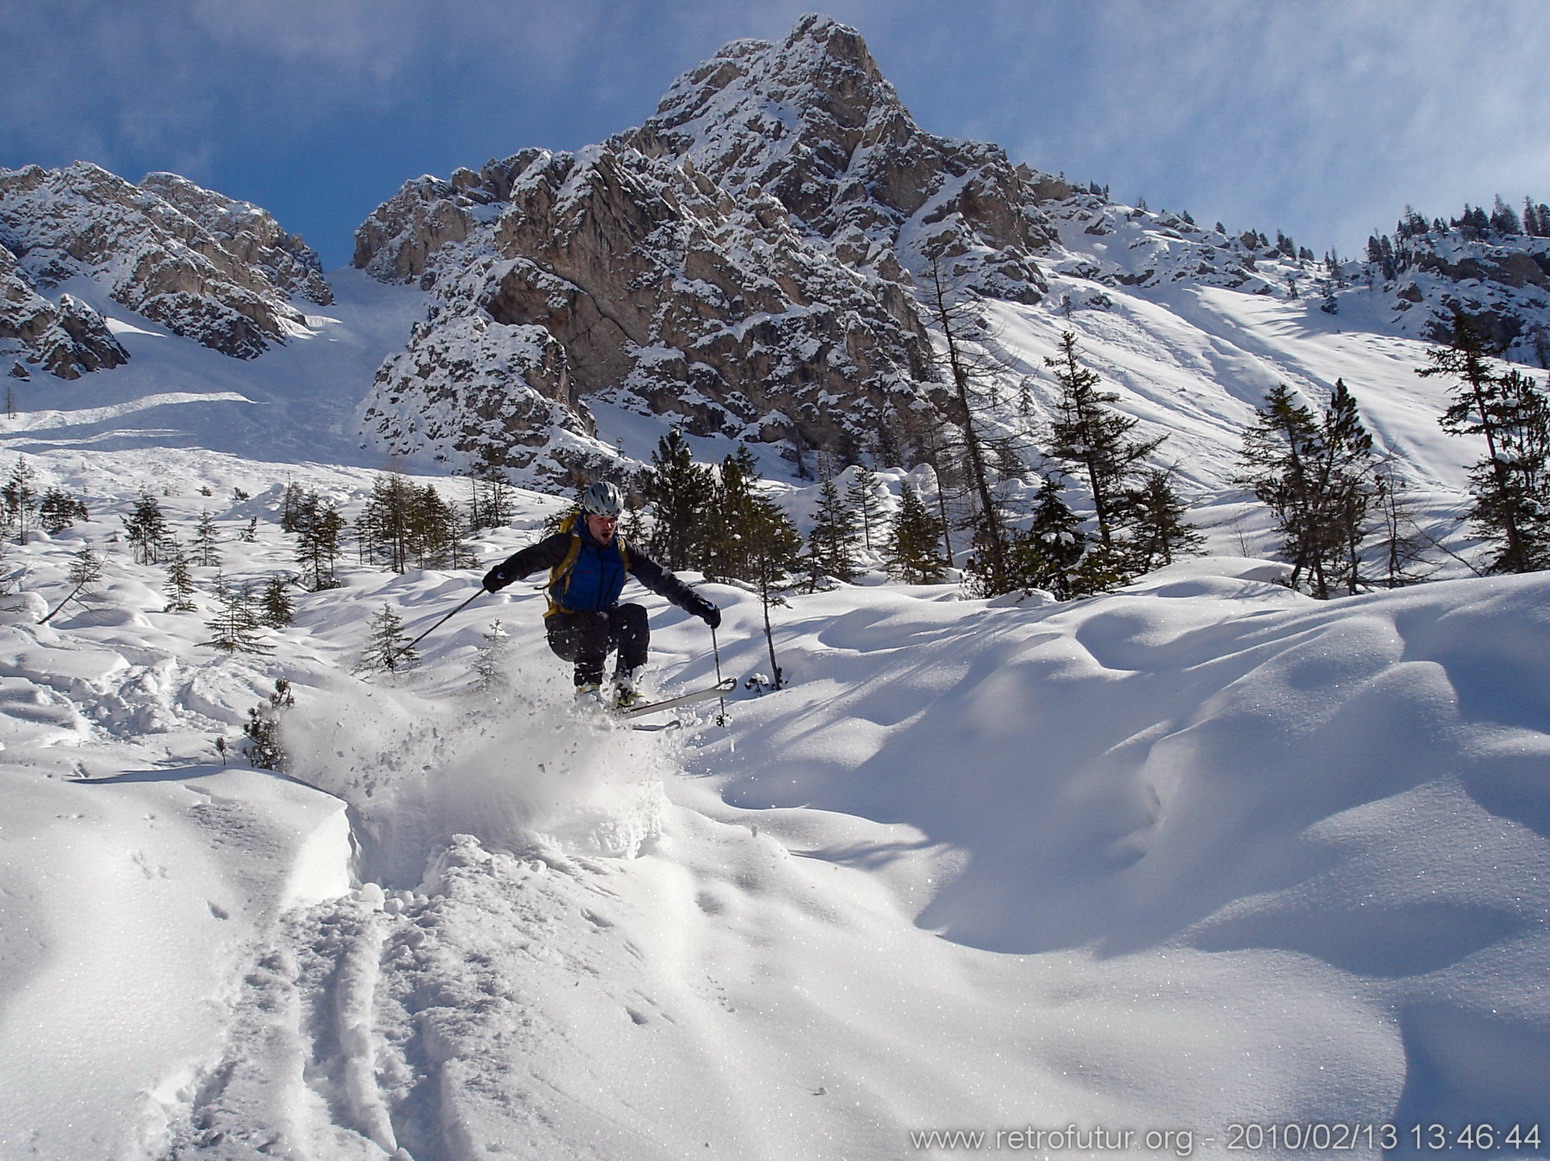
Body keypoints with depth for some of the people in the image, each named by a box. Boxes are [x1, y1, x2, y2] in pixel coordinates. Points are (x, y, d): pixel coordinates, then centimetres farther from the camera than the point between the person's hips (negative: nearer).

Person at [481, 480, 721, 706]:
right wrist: (503, 574, -34)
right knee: (596, 621, -34)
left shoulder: (622, 551, 2)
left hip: (603, 632, 4)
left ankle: (625, 685, -21)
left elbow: (661, 579, 1)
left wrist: (697, 604, -6)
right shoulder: (568, 544, -9)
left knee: (635, 614, -22)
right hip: (564, 633, -4)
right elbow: (529, 558, -13)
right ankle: (587, 690, -27)